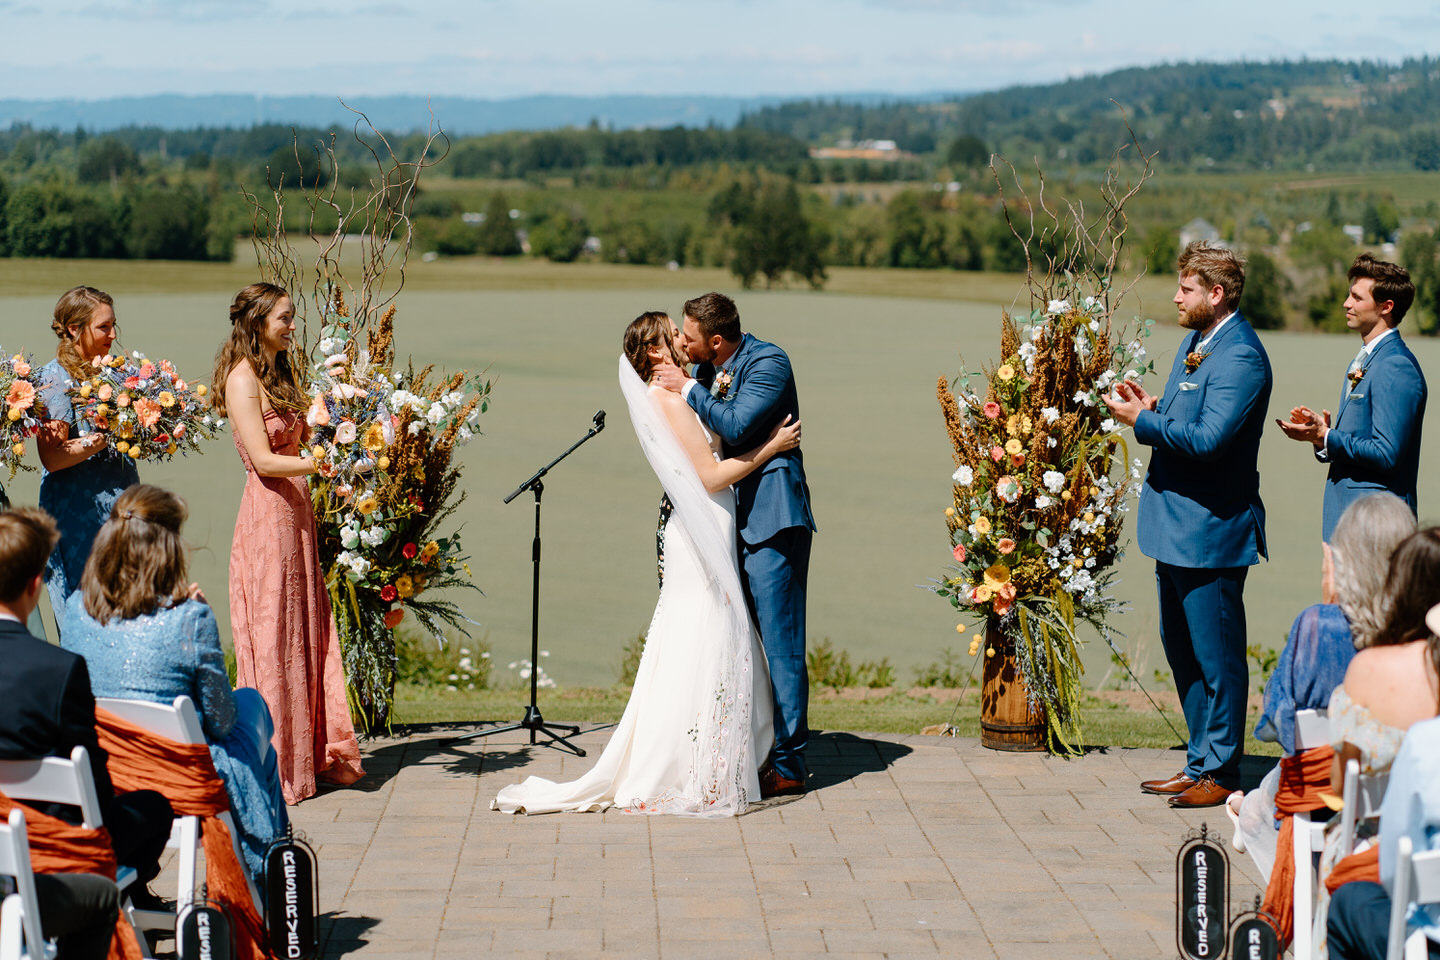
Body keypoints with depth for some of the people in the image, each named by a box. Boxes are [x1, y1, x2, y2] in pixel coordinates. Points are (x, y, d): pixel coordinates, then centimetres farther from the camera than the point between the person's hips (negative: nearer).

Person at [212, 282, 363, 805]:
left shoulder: (280, 372, 16)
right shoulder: (242, 379, -11)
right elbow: (264, 459, -18)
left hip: (296, 512, 9)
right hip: (267, 513, -9)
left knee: (308, 634, 10)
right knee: (272, 640, -3)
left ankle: (314, 754, 17)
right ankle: (274, 765, 4)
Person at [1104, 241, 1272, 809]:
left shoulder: (1241, 357, -18)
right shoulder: (1197, 341, 14)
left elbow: (1208, 439, -26)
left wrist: (1143, 422, -17)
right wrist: (1153, 407, 3)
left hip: (1211, 529, -10)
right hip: (1175, 525, 10)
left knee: (1216, 655, -1)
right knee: (1180, 648, 17)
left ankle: (1220, 774, 8)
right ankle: (1200, 762, 27)